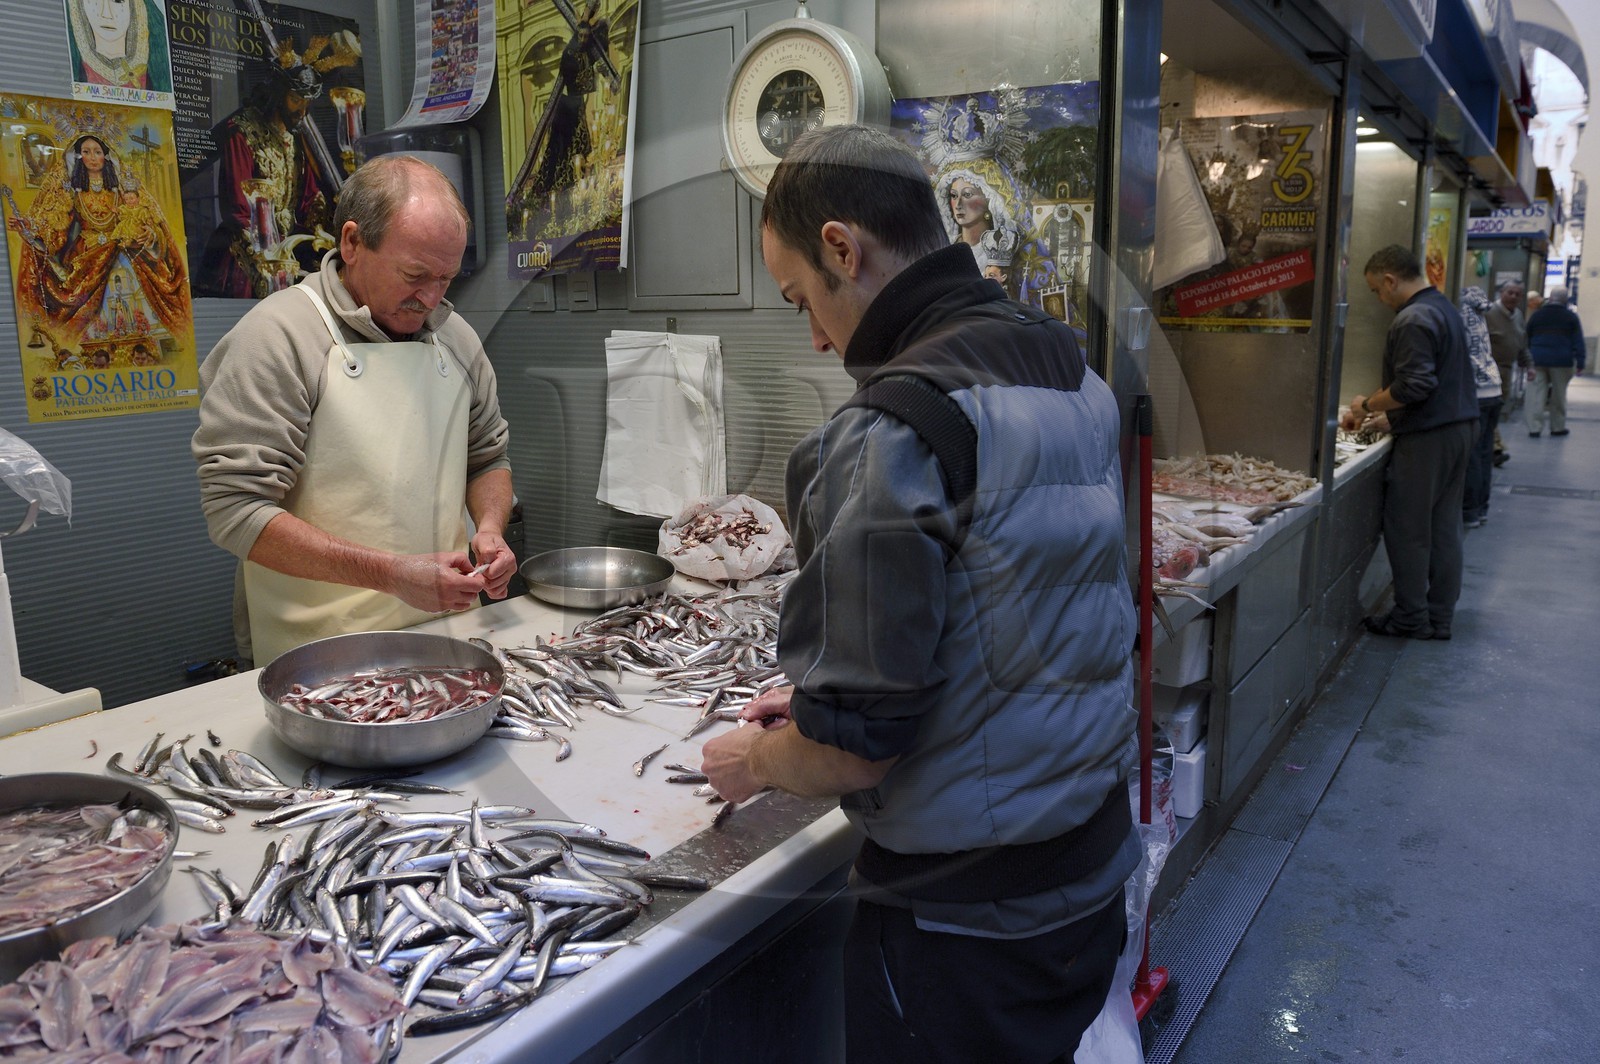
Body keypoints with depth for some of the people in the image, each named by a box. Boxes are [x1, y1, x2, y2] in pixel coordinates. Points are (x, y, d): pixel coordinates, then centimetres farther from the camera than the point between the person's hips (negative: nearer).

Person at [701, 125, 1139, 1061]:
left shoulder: (899, 428, -25)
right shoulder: (1078, 381, 3)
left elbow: (856, 743, -25)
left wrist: (756, 760, -3)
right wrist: (817, 701, 13)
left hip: (963, 917, -7)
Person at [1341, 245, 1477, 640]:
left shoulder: (1412, 320, -17)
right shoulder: (1444, 307, 15)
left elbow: (1412, 388, -24)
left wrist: (1367, 405, -9)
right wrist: (1375, 406, 18)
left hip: (1426, 437, -10)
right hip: (1459, 427, 10)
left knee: (1407, 529, 0)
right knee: (1444, 526, 13)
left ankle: (1411, 618, 8)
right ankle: (1440, 617, 20)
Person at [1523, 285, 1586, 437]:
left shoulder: (1536, 315, 8)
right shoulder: (1571, 317, 0)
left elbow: (1527, 339, 13)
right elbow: (1578, 341, -3)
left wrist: (1527, 360, 21)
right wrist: (1580, 363, -3)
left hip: (1537, 360, 2)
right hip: (1562, 361, -2)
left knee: (1536, 395, -1)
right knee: (1558, 395, 8)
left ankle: (1534, 427, -7)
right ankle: (1558, 427, 15)